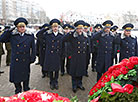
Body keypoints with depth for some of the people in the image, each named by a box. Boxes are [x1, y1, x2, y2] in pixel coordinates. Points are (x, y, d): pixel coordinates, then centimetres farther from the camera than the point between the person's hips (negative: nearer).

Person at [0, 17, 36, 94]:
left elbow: (33, 48, 3)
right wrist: (9, 31, -13)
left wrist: (32, 58, -1)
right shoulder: (12, 35, 0)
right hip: (15, 61, 1)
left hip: (26, 61, 0)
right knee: (15, 76, 9)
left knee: (26, 76, 13)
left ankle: (26, 91, 33)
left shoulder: (30, 36, -1)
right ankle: (18, 91, 32)